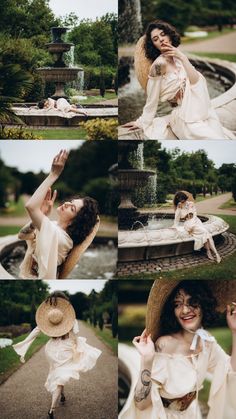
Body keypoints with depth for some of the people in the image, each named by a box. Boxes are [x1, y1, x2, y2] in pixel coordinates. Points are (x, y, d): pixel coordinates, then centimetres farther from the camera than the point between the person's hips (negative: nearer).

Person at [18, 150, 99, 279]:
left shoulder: (58, 235, -26)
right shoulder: (54, 225, 1)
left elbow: (30, 206, -37)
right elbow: (22, 235, -3)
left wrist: (54, 175, -31)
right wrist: (43, 214, -14)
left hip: (28, 276, -7)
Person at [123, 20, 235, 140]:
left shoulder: (177, 58, 8)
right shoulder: (159, 64, -13)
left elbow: (197, 82, -6)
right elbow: (152, 100, -7)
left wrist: (183, 58, -13)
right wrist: (142, 122, -1)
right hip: (187, 121, -7)